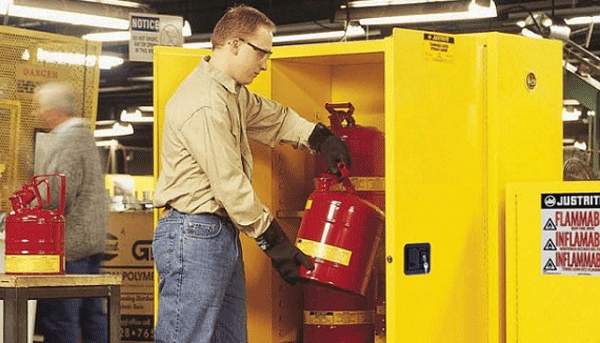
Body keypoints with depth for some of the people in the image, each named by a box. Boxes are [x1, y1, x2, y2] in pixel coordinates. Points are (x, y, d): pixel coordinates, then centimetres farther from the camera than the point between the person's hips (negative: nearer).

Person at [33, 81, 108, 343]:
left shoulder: (69, 142, -14)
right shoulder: (85, 136, 18)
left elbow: (60, 197, -20)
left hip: (70, 244, -10)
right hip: (92, 242, 10)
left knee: (58, 321, -9)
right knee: (92, 315, 12)